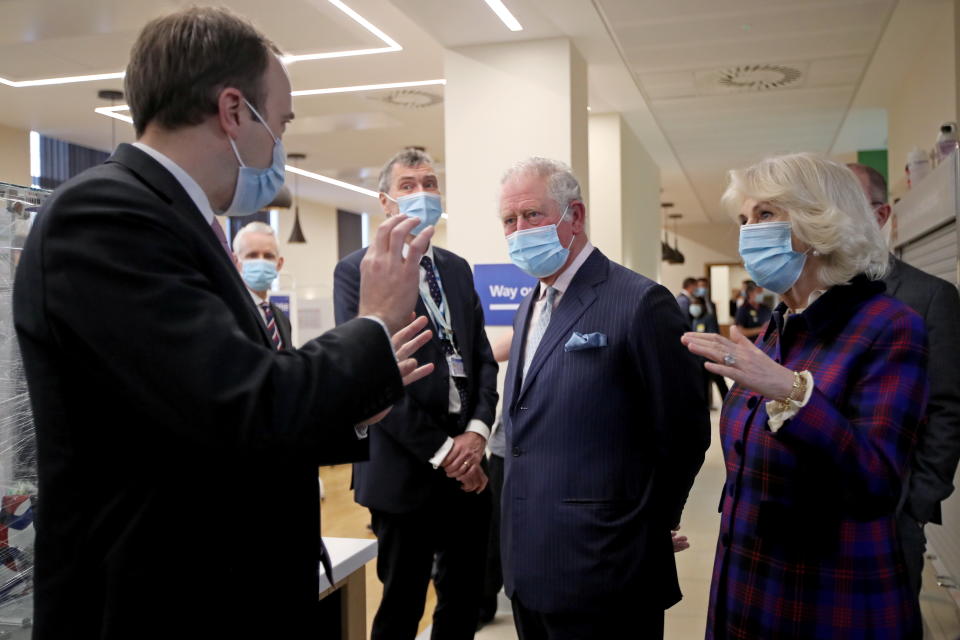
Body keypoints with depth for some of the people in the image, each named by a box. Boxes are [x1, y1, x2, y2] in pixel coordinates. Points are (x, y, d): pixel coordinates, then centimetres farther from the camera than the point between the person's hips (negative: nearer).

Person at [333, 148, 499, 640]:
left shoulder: (457, 268, 13)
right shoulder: (357, 271, -6)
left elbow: (483, 358, 9)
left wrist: (477, 432, -8)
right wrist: (441, 451, -15)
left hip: (468, 468, 6)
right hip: (406, 471, -5)